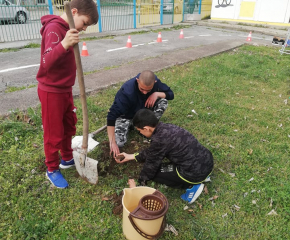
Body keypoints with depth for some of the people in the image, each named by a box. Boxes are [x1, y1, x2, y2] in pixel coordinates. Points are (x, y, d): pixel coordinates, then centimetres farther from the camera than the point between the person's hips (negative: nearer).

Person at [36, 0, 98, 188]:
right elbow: (47, 63, -35)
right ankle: (52, 170, 24)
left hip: (65, 89, 9)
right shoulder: (54, 28, -21)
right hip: (52, 92, -9)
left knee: (69, 127, 20)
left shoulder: (67, 29, 8)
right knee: (54, 134, 5)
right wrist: (64, 44, -49)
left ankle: (67, 159, 39)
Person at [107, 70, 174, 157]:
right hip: (126, 115, -4)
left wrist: (157, 94, -31)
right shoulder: (127, 91, -37)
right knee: (119, 143, -26)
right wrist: (112, 142, -43)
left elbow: (171, 94, -10)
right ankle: (129, 125, 6)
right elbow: (111, 116, -40)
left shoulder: (155, 81, -22)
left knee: (163, 101, -21)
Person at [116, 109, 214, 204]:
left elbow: (151, 165, -5)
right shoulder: (167, 127, 5)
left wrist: (139, 183, 13)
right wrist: (131, 156, 27)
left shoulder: (159, 140, -20)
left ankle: (192, 185, 1)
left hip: (196, 172, -8)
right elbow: (150, 152, 19)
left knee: (154, 171, 6)